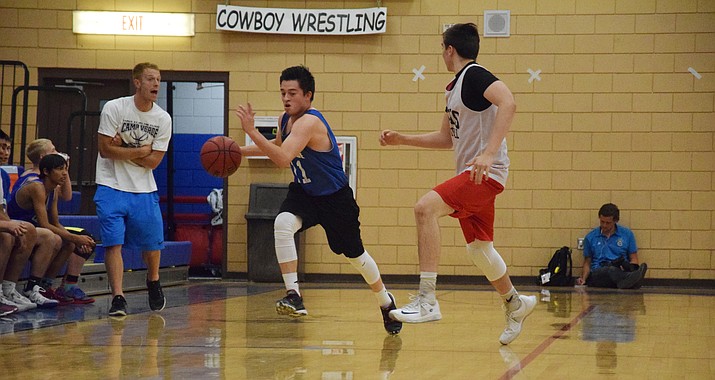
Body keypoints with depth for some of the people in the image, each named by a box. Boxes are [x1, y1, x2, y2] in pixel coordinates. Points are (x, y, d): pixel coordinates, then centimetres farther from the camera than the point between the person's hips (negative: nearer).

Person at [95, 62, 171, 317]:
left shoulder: (163, 119, -2)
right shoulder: (114, 108, -10)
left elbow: (153, 161, -6)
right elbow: (105, 150, -14)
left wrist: (124, 149, -14)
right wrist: (141, 150, -12)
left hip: (144, 191, 3)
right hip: (112, 187, -3)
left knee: (152, 243, 8)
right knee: (113, 244, -11)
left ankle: (153, 283, 36)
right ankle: (118, 298, -9)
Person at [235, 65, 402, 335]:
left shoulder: (309, 122, -31)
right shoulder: (285, 119, -4)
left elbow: (284, 159, -44)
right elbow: (278, 145, 21)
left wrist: (251, 131, -47)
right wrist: (241, 150, 10)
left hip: (335, 198, -6)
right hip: (304, 191, 6)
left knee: (355, 254, 10)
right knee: (282, 224, -27)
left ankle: (386, 303, 37)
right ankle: (294, 297, -25)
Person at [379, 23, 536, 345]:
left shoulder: (475, 75, -11)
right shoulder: (453, 87, 19)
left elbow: (508, 103, -29)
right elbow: (446, 138, 28)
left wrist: (489, 153, -37)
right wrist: (402, 140, 21)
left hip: (486, 173, -10)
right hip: (471, 175, 10)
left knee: (425, 207, -26)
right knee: (478, 248, 18)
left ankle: (427, 300, -30)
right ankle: (515, 304, 40)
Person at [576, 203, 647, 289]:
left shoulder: (627, 234, 14)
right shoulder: (590, 237, 16)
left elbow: (634, 260, 15)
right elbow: (587, 262, 20)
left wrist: (627, 267, -9)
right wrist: (583, 278, 1)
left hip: (620, 272, 2)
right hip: (597, 274, -2)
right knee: (610, 270, -40)